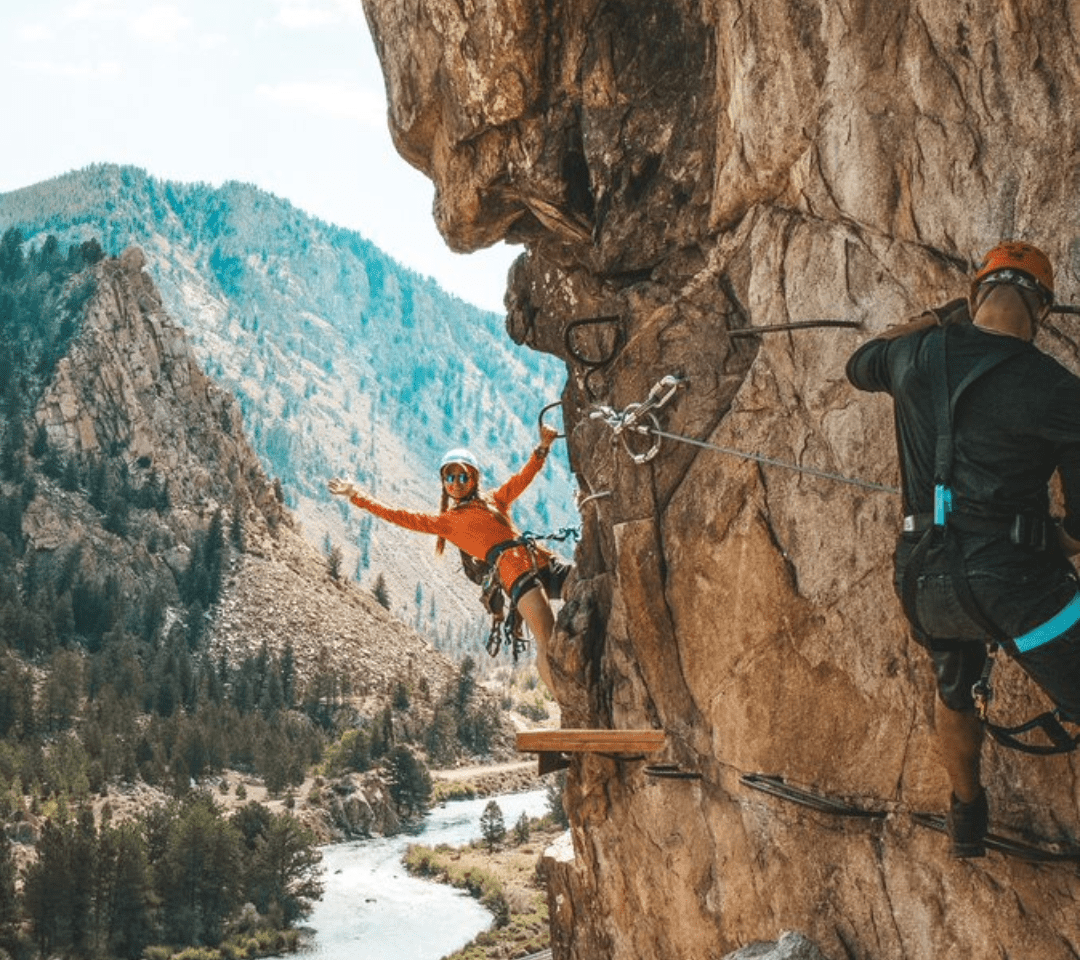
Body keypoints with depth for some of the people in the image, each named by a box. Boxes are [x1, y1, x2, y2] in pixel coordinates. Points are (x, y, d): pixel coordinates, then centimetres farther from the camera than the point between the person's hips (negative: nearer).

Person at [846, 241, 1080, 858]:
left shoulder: (917, 354, 0)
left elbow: (860, 365, 27)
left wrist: (940, 317, 31)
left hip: (925, 577, 6)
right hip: (1013, 577, -6)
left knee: (955, 694, 31)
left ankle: (968, 823, 50)